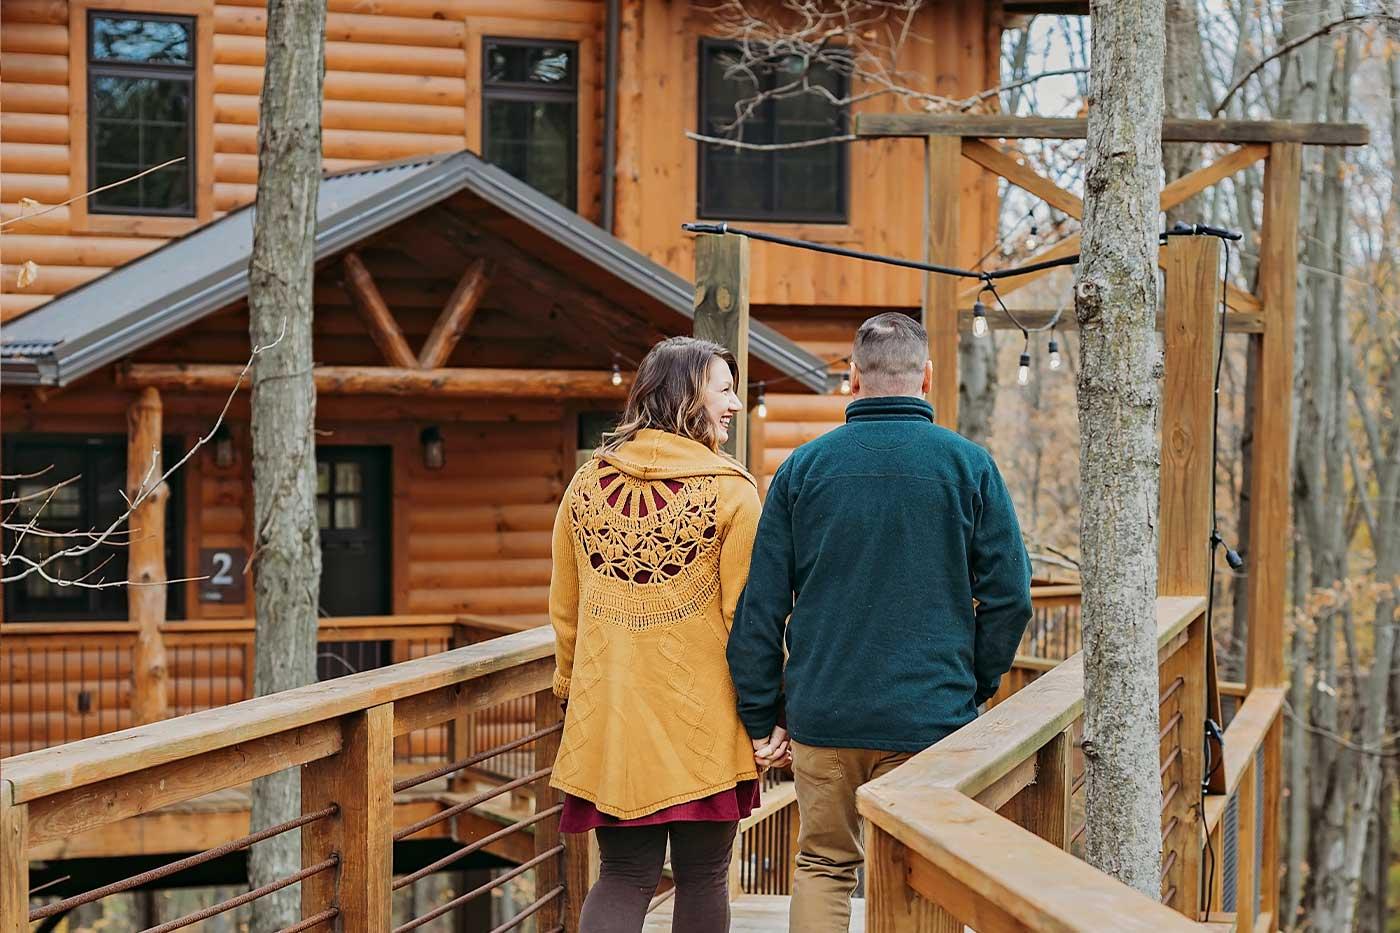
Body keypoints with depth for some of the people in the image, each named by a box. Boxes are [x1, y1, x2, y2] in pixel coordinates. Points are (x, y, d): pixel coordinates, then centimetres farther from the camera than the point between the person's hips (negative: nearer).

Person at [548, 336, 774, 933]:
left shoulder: (587, 485, 4)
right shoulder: (729, 491, -9)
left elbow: (564, 610, 12)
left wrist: (570, 692, 24)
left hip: (607, 718, 3)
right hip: (703, 722, -3)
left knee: (624, 876, 9)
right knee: (702, 878, 9)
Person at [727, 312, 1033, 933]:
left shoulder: (803, 467, 1)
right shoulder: (969, 466, -2)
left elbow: (761, 603, 2)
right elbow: (1009, 597, -2)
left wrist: (759, 715, 8)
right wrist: (973, 688, 11)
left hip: (821, 715, 2)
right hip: (928, 718, -1)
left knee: (823, 864, 16)